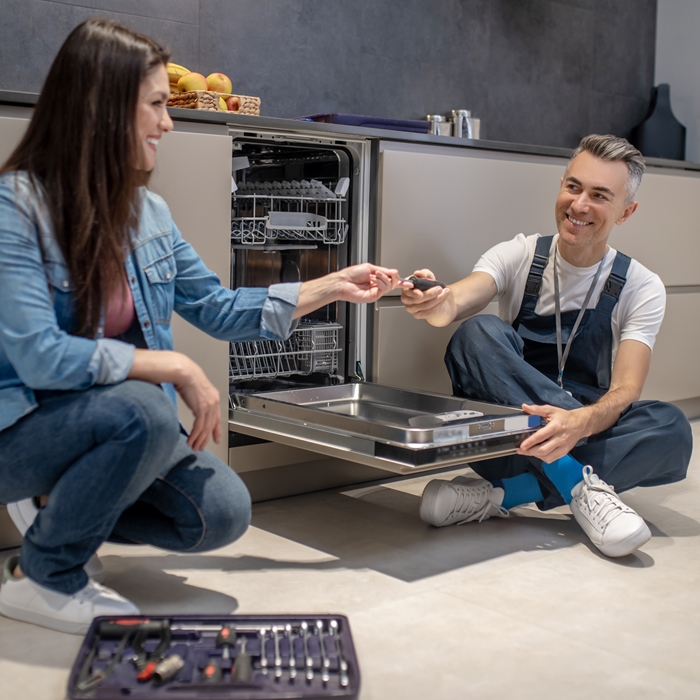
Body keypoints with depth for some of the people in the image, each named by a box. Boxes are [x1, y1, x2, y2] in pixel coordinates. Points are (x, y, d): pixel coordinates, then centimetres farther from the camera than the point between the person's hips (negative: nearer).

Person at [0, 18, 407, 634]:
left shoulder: (148, 211, 2)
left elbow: (217, 308, 10)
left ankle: (58, 511, 12)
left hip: (120, 422, 6)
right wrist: (174, 367, -24)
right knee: (143, 410, -34)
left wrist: (332, 287, 8)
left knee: (223, 514, -13)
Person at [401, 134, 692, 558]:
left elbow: (625, 391, -15)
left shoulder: (641, 288, -3)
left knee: (670, 428, -30)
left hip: (584, 436, 1)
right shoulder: (520, 256, -2)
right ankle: (578, 485, -32)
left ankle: (502, 494, -31)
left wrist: (579, 422, -39)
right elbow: (466, 298, -23)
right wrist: (443, 305, -49)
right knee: (478, 332, -27)